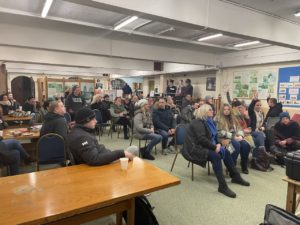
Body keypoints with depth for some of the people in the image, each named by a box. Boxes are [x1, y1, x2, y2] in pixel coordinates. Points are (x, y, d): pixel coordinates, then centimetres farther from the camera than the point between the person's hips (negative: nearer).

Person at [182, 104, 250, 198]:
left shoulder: (208, 121, 14)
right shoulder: (198, 122, -16)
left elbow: (213, 136, 16)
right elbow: (202, 139, -26)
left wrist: (217, 144, -4)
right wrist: (215, 147, -21)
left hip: (204, 146, 10)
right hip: (195, 148, -10)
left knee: (226, 152, -1)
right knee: (215, 156, -31)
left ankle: (235, 176, 9)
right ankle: (222, 186, -29)